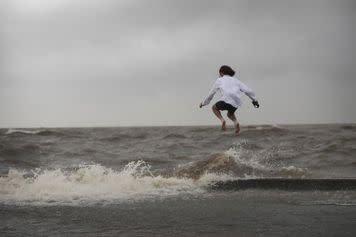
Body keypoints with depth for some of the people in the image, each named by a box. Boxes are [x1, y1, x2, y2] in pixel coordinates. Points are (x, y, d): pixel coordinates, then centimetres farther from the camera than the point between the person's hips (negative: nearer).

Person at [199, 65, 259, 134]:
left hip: (226, 100, -4)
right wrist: (254, 100, 30)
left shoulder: (219, 80, 20)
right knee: (230, 114, 34)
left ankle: (222, 120, 2)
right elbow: (248, 91, 17)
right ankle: (236, 122, 3)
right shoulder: (236, 80, 26)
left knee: (214, 107, 27)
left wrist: (204, 103, 41)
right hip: (236, 103, 4)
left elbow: (211, 94, 27)